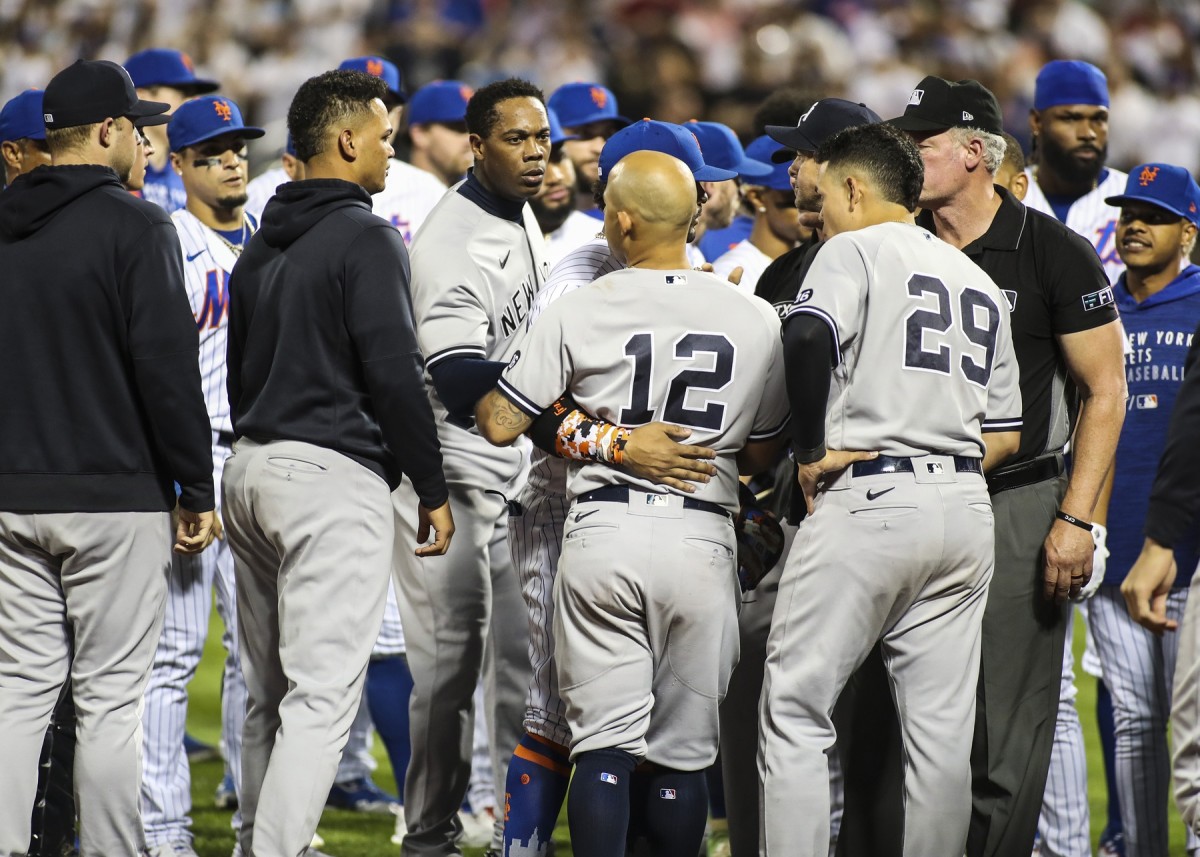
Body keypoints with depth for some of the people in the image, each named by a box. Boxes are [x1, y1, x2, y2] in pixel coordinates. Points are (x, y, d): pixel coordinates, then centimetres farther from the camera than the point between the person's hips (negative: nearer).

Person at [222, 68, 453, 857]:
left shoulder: (263, 246, 16)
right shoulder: (368, 241, -10)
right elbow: (394, 373, -14)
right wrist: (432, 488, -6)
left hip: (252, 467, 9)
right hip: (334, 474, -9)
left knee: (269, 692, 14)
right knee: (323, 695, -11)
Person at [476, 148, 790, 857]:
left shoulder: (578, 313, -5)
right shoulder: (756, 321, 1)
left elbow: (501, 425, -1)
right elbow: (761, 453, 12)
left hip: (603, 535, -1)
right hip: (703, 539, 1)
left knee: (605, 745, 1)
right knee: (681, 752, 8)